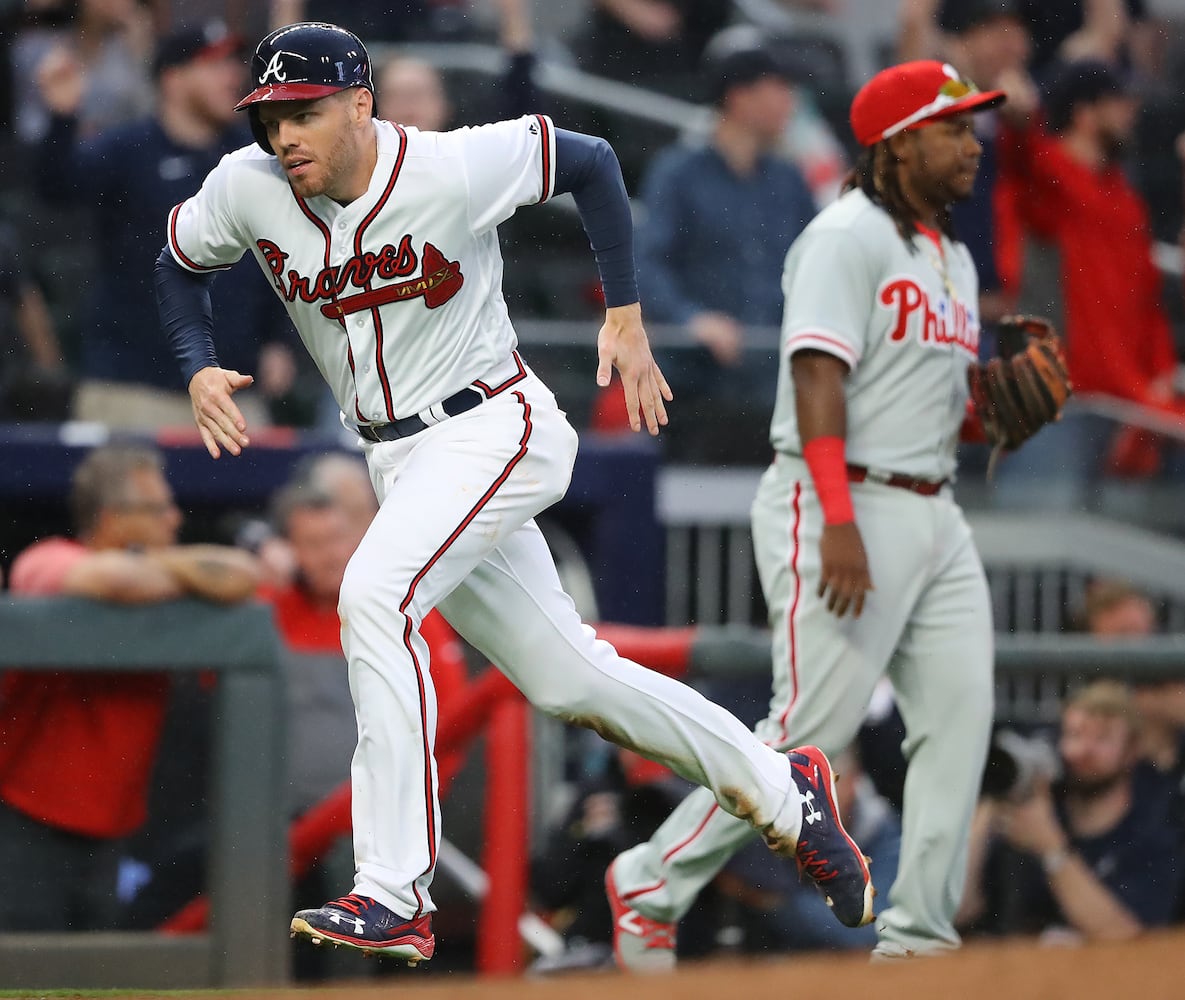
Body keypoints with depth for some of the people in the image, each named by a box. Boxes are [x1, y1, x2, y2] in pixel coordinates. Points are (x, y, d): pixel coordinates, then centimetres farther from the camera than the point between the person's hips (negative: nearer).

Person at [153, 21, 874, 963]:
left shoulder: (455, 168, -20)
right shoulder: (246, 190, -8)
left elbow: (591, 161, -4)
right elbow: (179, 264, 12)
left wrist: (626, 318, -3)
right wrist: (200, 368, -6)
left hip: (493, 427, -6)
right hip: (397, 458, 6)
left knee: (374, 594, -28)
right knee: (565, 679, 12)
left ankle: (393, 896, -30)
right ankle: (780, 789, 30)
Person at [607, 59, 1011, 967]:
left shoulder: (952, 257, 18)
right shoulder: (848, 237, -10)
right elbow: (819, 378, -19)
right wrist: (839, 523, -28)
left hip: (933, 516, 9)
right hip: (843, 506, -9)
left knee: (960, 713, -1)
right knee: (813, 724, -10)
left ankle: (918, 935, 3)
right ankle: (653, 883, 4)